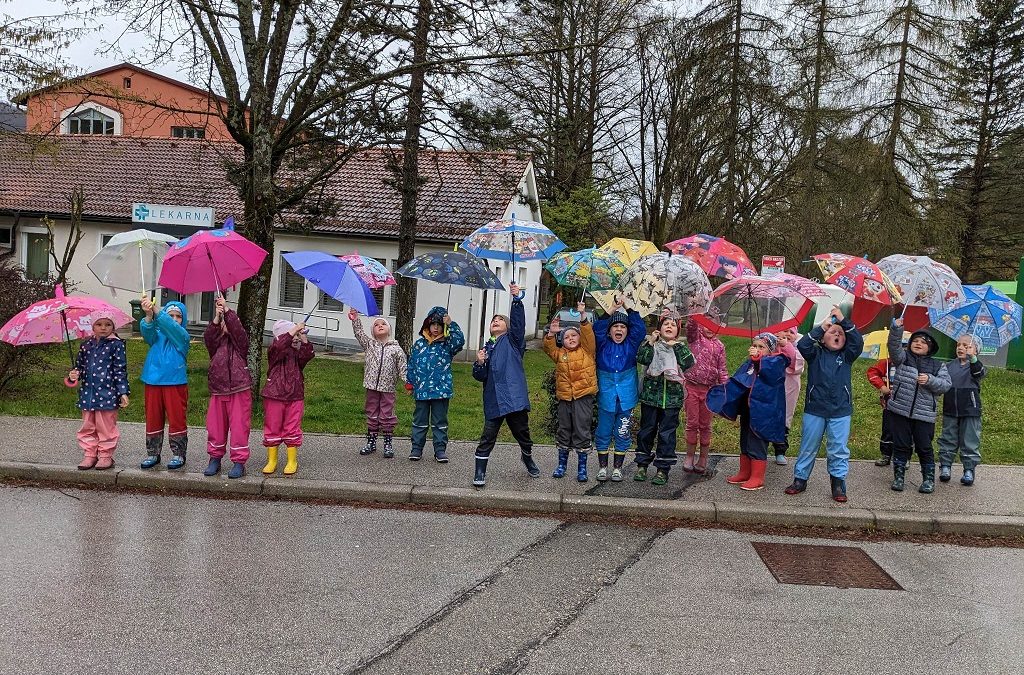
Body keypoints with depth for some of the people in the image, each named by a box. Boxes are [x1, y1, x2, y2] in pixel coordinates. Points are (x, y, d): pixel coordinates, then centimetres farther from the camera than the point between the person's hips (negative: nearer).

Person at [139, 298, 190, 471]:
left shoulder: (182, 335, 1)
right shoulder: (156, 334, 7)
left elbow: (171, 327, -20)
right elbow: (147, 331, -16)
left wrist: (157, 311, -34)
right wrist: (148, 316, -38)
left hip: (176, 383, -3)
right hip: (153, 382, 3)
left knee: (177, 419, 2)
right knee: (153, 419, 10)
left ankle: (178, 454, 12)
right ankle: (152, 454, 21)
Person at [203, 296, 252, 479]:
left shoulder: (240, 341, 3)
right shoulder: (216, 342, 10)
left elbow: (236, 328, -15)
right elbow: (208, 336, -11)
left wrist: (226, 309, -19)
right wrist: (216, 317, -23)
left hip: (239, 390, -3)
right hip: (218, 391, 3)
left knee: (239, 427, -3)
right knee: (215, 427, 9)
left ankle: (239, 462, 4)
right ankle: (215, 459, 22)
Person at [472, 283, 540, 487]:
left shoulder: (513, 340, 8)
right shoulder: (487, 348, 17)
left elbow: (518, 321, -11)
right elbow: (480, 377, 11)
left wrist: (516, 300, -24)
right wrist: (480, 363, -9)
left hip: (515, 397, -2)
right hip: (493, 400, 2)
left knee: (522, 432, 11)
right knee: (488, 437, -3)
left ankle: (527, 457, 38)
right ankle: (480, 472, 4)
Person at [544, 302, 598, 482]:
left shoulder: (587, 351, 2)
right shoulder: (560, 354, 10)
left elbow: (589, 335, -11)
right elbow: (549, 348, 0)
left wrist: (583, 318, -21)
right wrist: (551, 333, -13)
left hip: (583, 396, -3)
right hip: (564, 397, 3)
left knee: (582, 431, 0)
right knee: (564, 431, 13)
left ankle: (582, 468, 11)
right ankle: (561, 464, 25)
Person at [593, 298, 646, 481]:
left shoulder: (631, 345, 7)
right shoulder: (603, 344, 4)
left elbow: (640, 328, -5)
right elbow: (597, 328, -12)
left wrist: (630, 309, -9)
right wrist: (611, 311, -17)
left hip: (626, 398, 1)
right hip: (606, 398, -1)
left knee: (623, 435, 7)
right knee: (603, 433, 6)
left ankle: (617, 468, 19)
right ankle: (602, 467, 18)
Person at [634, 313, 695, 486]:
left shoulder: (681, 347, 8)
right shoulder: (651, 343, 5)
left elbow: (689, 363, -11)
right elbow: (641, 358, -13)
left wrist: (677, 346, -11)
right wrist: (650, 342, -16)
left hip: (672, 397, 0)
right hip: (650, 394, 0)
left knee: (667, 433, 2)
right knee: (646, 430, 9)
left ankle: (662, 469, 10)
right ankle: (642, 465, 21)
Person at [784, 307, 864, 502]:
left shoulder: (846, 356, 7)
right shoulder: (816, 354, 3)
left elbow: (858, 342, -9)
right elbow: (802, 345, -15)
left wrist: (843, 321, -13)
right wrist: (821, 327, -17)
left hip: (840, 412, 1)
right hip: (814, 410, -1)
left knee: (838, 449, 4)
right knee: (808, 447, 8)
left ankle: (838, 484, 13)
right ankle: (800, 480, 19)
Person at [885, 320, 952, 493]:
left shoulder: (938, 365, 8)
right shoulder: (903, 357, 6)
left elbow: (946, 385, 0)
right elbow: (893, 346, -14)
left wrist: (930, 380, -18)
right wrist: (897, 328, -29)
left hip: (924, 414, 0)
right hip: (900, 411, 0)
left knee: (924, 447, 5)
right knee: (901, 445, 6)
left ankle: (929, 479, 17)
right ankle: (898, 477, 15)